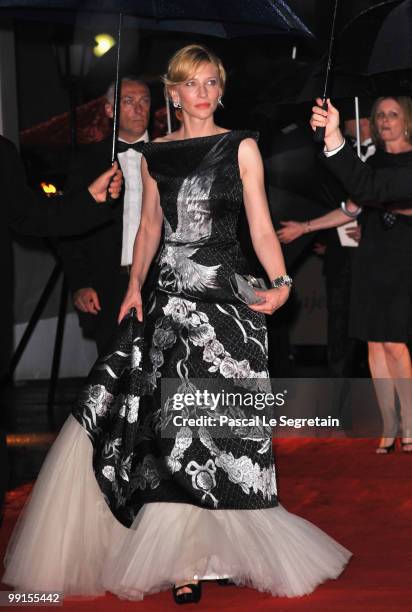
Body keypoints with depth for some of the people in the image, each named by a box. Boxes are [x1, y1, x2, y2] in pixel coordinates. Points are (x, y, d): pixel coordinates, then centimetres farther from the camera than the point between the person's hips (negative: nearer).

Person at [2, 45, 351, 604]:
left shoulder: (242, 148, 5)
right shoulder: (156, 155, 14)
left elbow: (261, 225, -1)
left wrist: (280, 281, -15)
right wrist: (135, 285, 5)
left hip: (227, 297, -3)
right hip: (169, 299, 3)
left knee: (213, 427, -4)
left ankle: (188, 557, 6)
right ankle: (185, 556, 7)